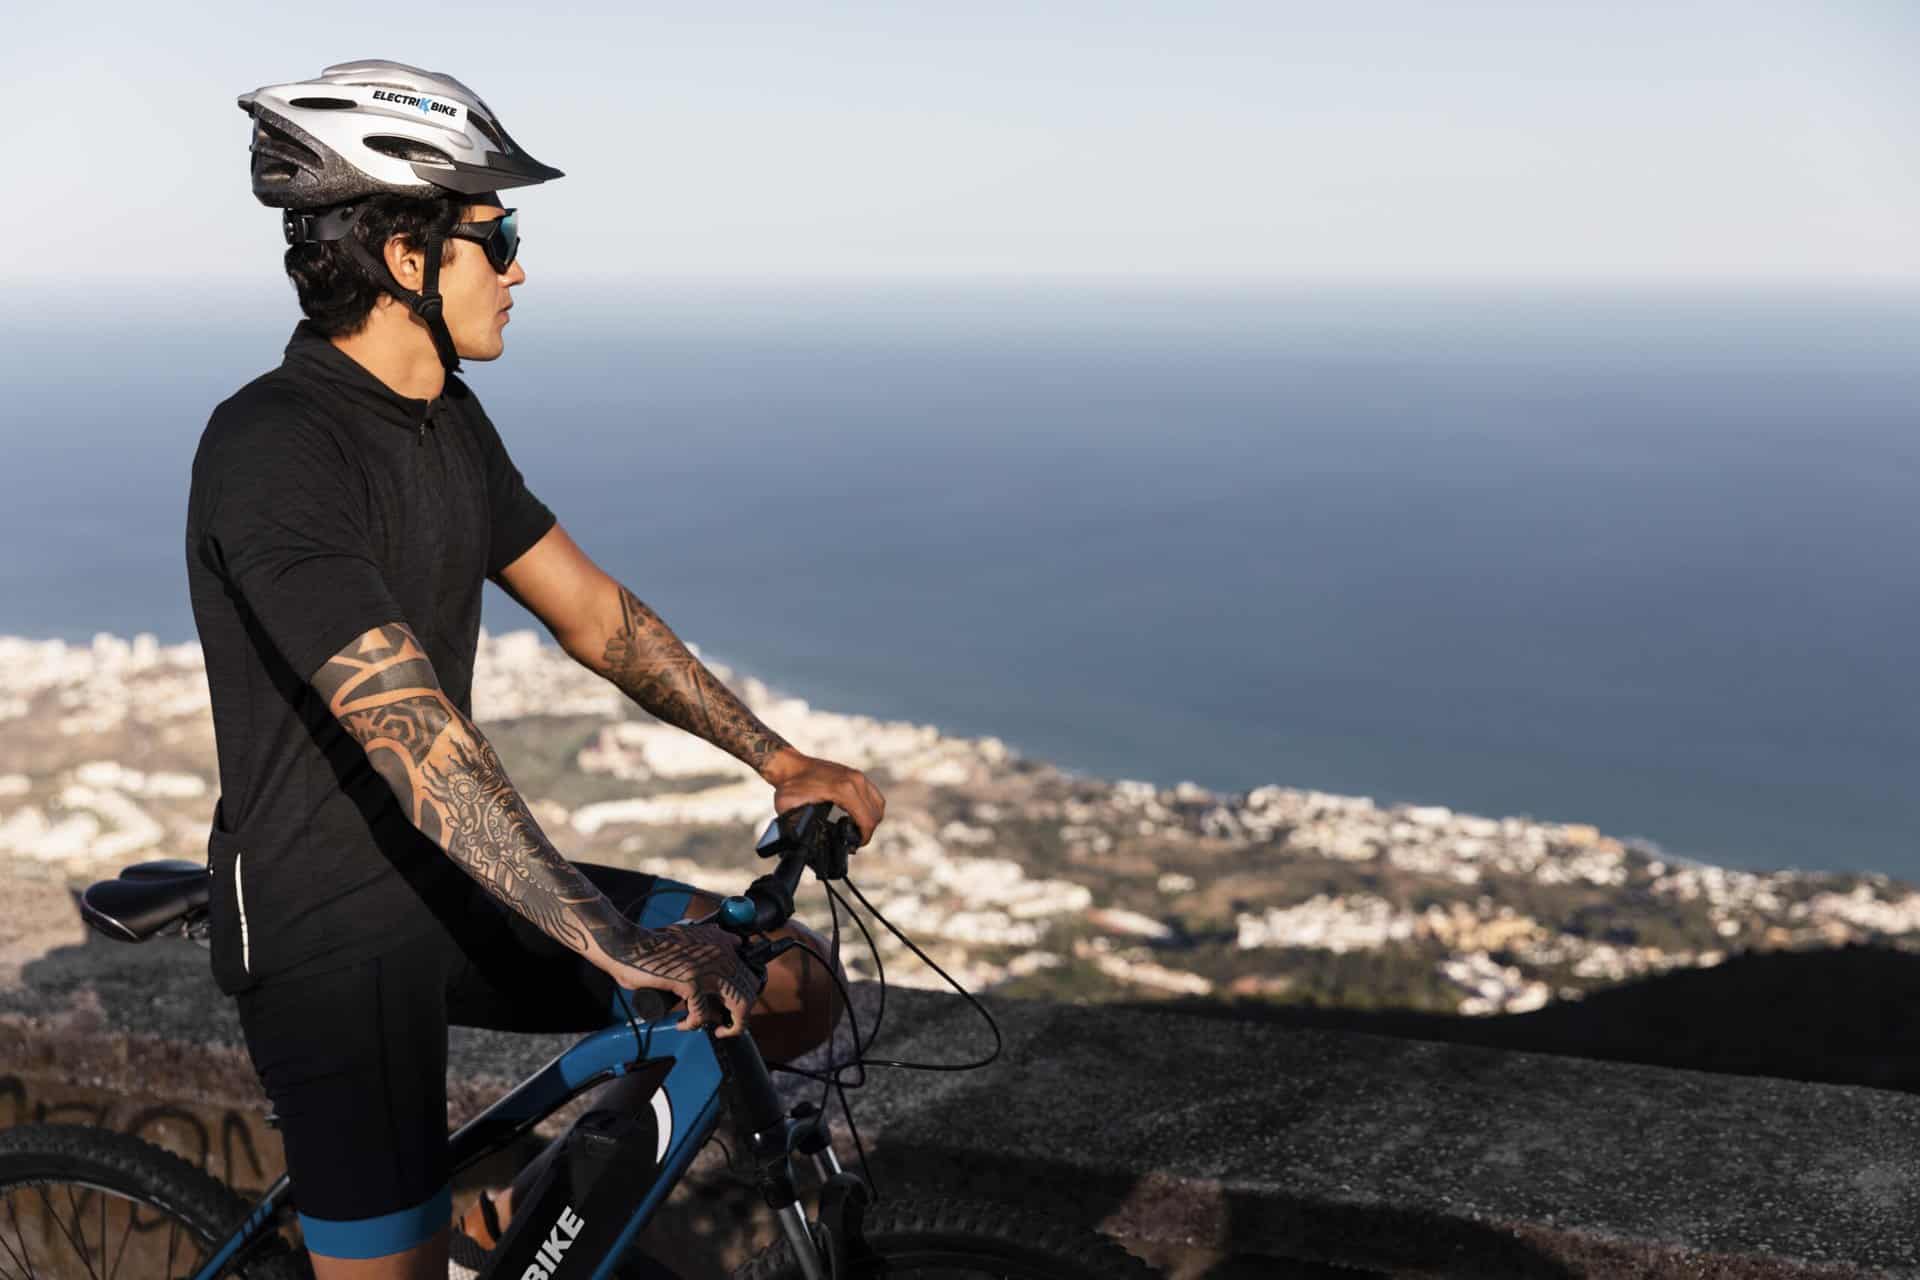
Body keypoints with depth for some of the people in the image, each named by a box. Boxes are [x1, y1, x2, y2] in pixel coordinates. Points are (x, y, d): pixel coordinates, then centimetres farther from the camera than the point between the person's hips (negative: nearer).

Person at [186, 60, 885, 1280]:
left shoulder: (450, 421, 6)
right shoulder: (270, 450, -23)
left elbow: (591, 610, 11)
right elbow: (415, 735, -31)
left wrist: (780, 759, 3)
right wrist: (616, 945, -35)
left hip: (452, 885, 8)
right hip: (329, 927, -8)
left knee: (793, 992, 1)